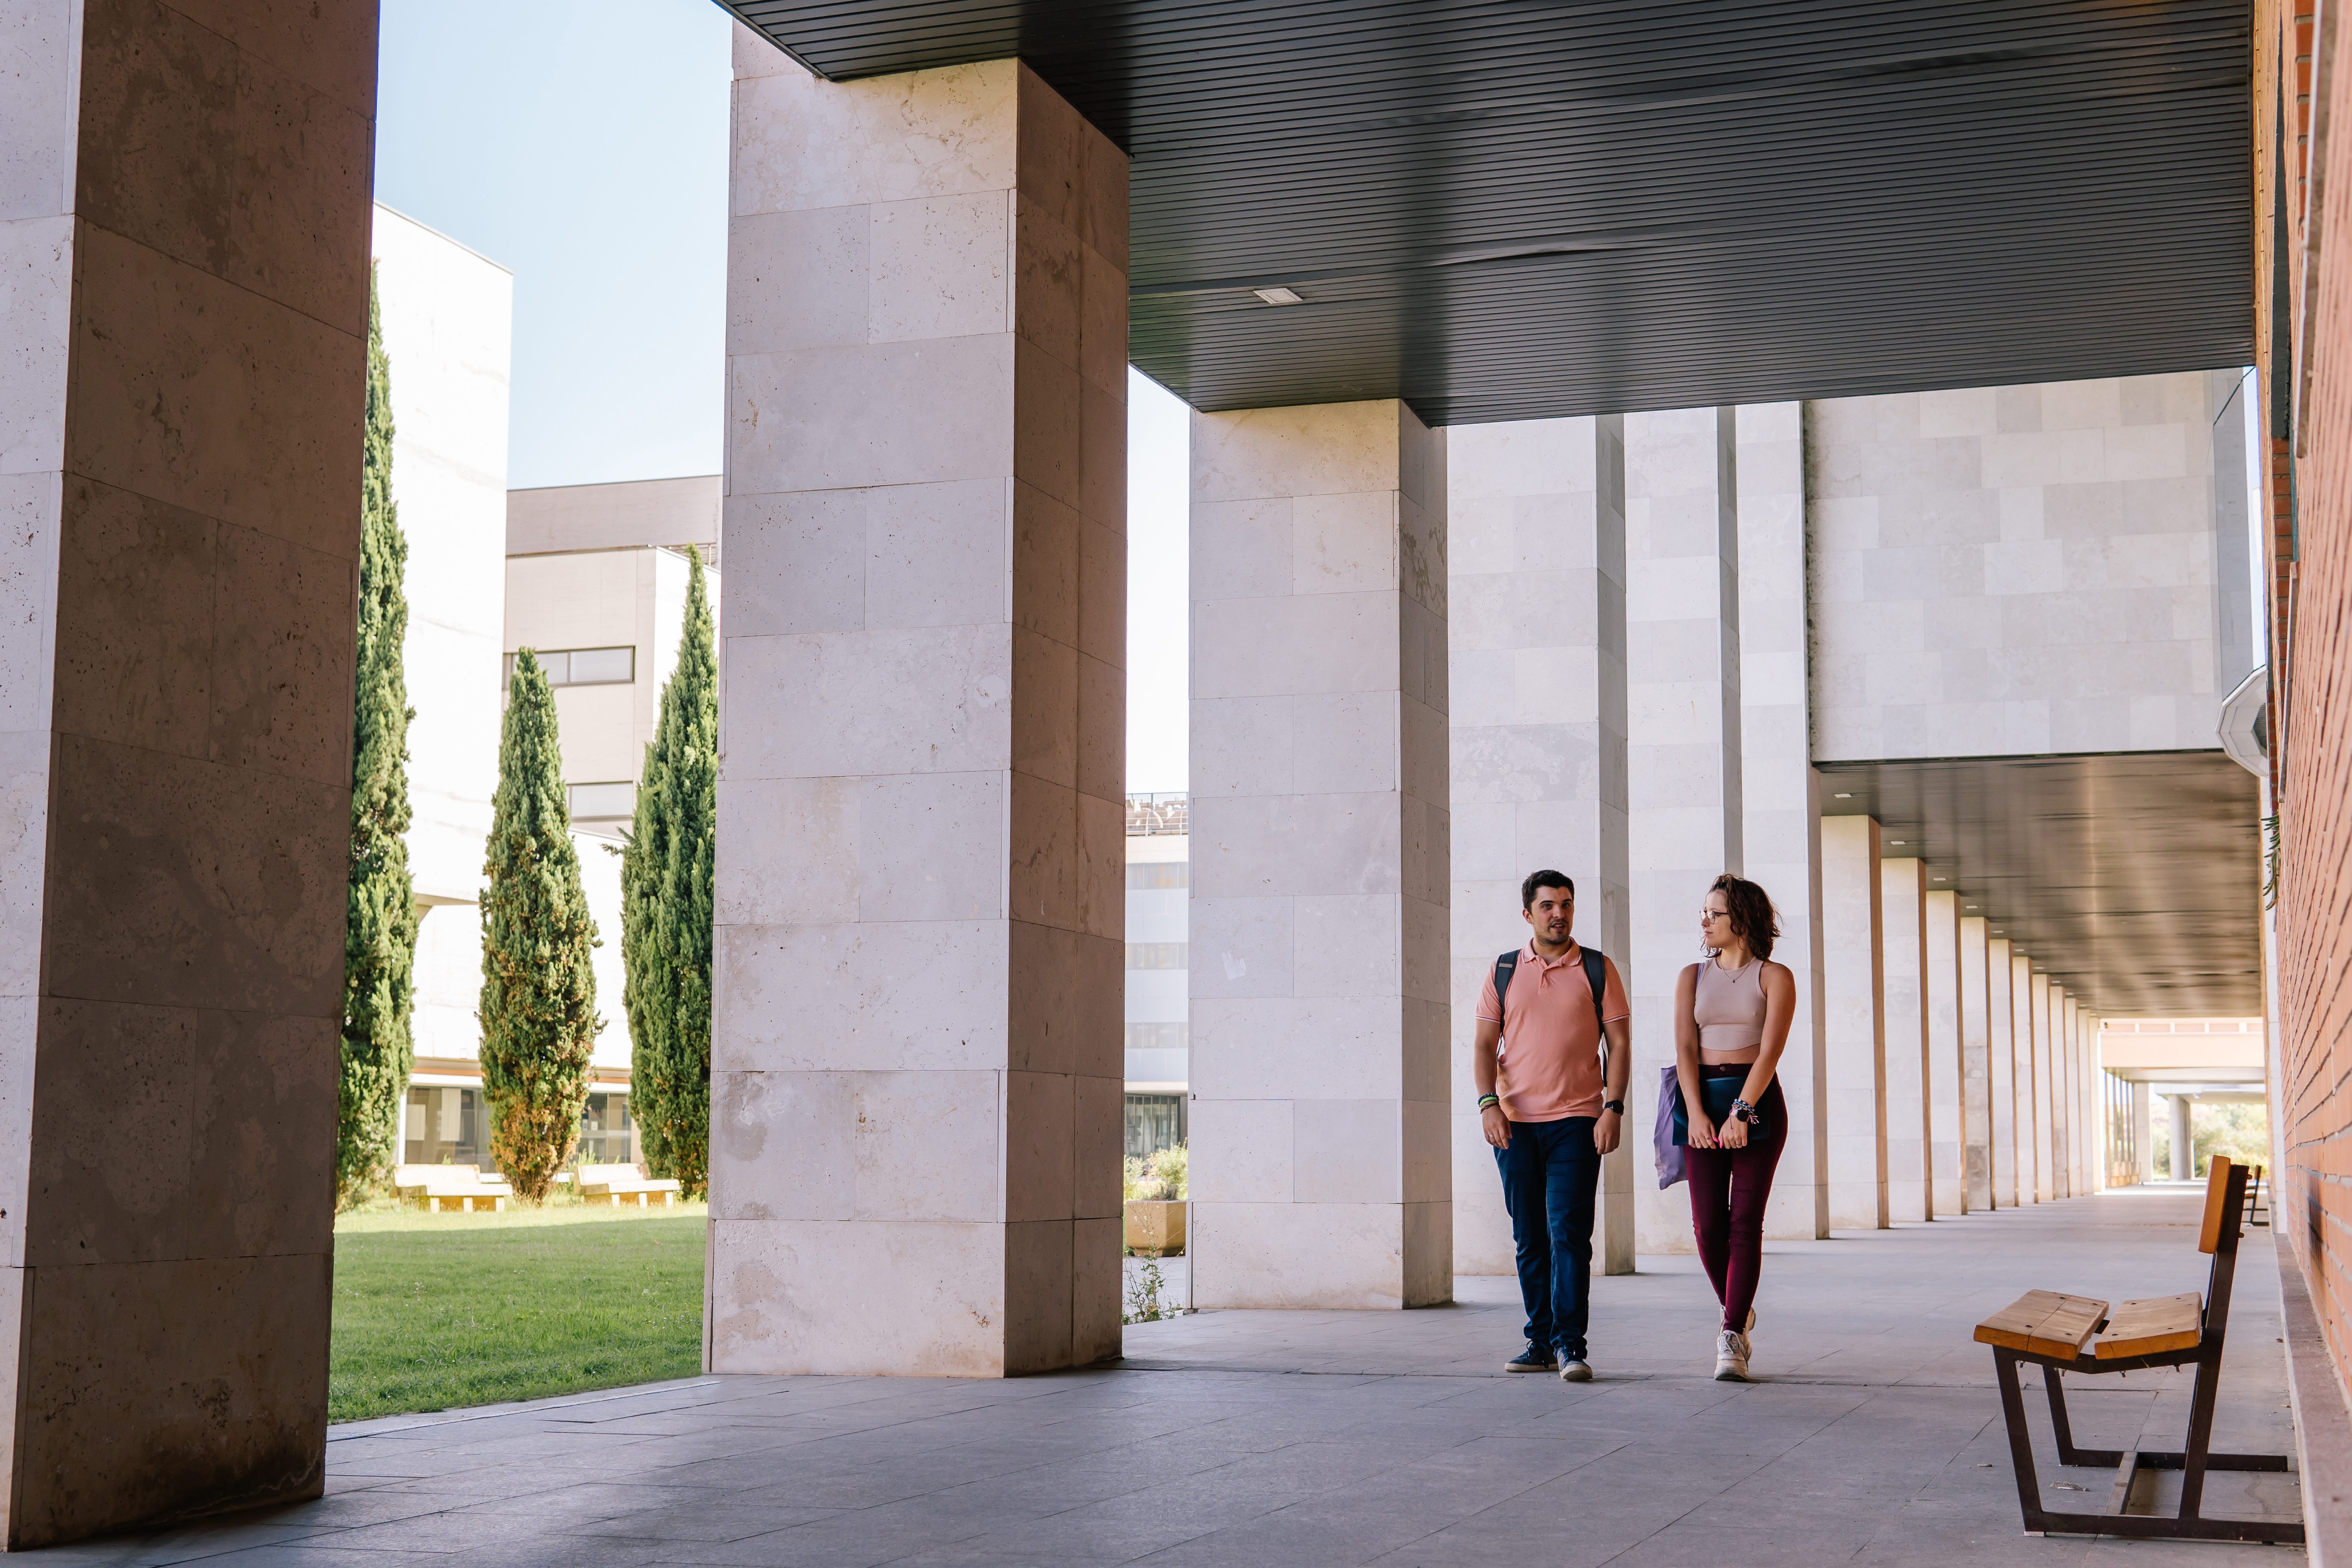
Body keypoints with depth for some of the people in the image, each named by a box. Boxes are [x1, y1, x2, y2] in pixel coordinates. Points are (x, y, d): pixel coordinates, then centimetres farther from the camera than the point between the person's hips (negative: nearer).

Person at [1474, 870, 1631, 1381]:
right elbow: (1484, 1044, 8)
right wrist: (1488, 1103, -7)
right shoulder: (1503, 971, 10)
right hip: (1514, 1122, 2)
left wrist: (1613, 1108, -8)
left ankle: (1570, 1343, -7)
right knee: (1529, 1238, 7)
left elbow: (1619, 1043, 3)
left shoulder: (1598, 970, 6)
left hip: (1576, 1122, -2)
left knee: (1569, 1233, -10)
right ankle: (1540, 1340, 15)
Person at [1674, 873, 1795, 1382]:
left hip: (1758, 1101, -3)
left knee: (1745, 1222, -8)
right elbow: (1685, 1048, 0)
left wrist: (1741, 1113, -21)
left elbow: (1770, 1050, -10)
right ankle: (1739, 1313, 23)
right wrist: (1696, 1112, -14)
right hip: (1703, 1100, 3)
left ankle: (1731, 1341, -8)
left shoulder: (1775, 977, 0)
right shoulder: (1693, 977, 11)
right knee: (1708, 1225, -2)